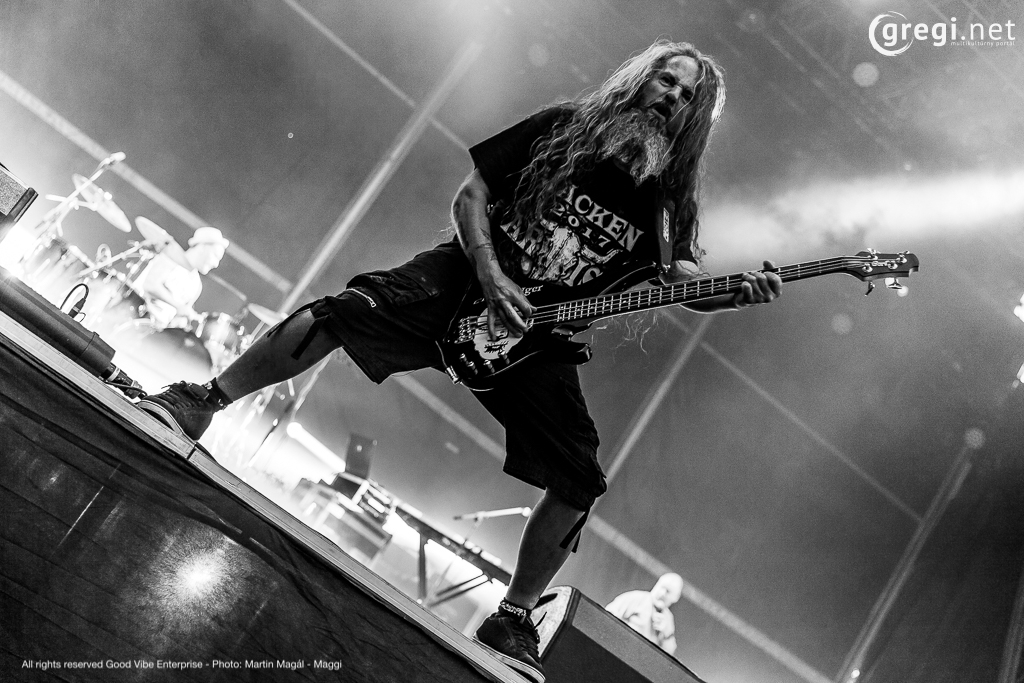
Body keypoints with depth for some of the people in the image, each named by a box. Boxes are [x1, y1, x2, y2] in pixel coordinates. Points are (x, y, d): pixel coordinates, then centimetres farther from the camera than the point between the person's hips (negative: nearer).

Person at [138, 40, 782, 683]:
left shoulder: (670, 196, 9)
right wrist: (490, 275, -12)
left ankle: (514, 618, 4)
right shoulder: (562, 127, 4)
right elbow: (470, 194, 3)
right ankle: (203, 401, -8)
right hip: (473, 277, -1)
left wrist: (739, 293, -15)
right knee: (347, 310, -23)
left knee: (578, 481, -11)